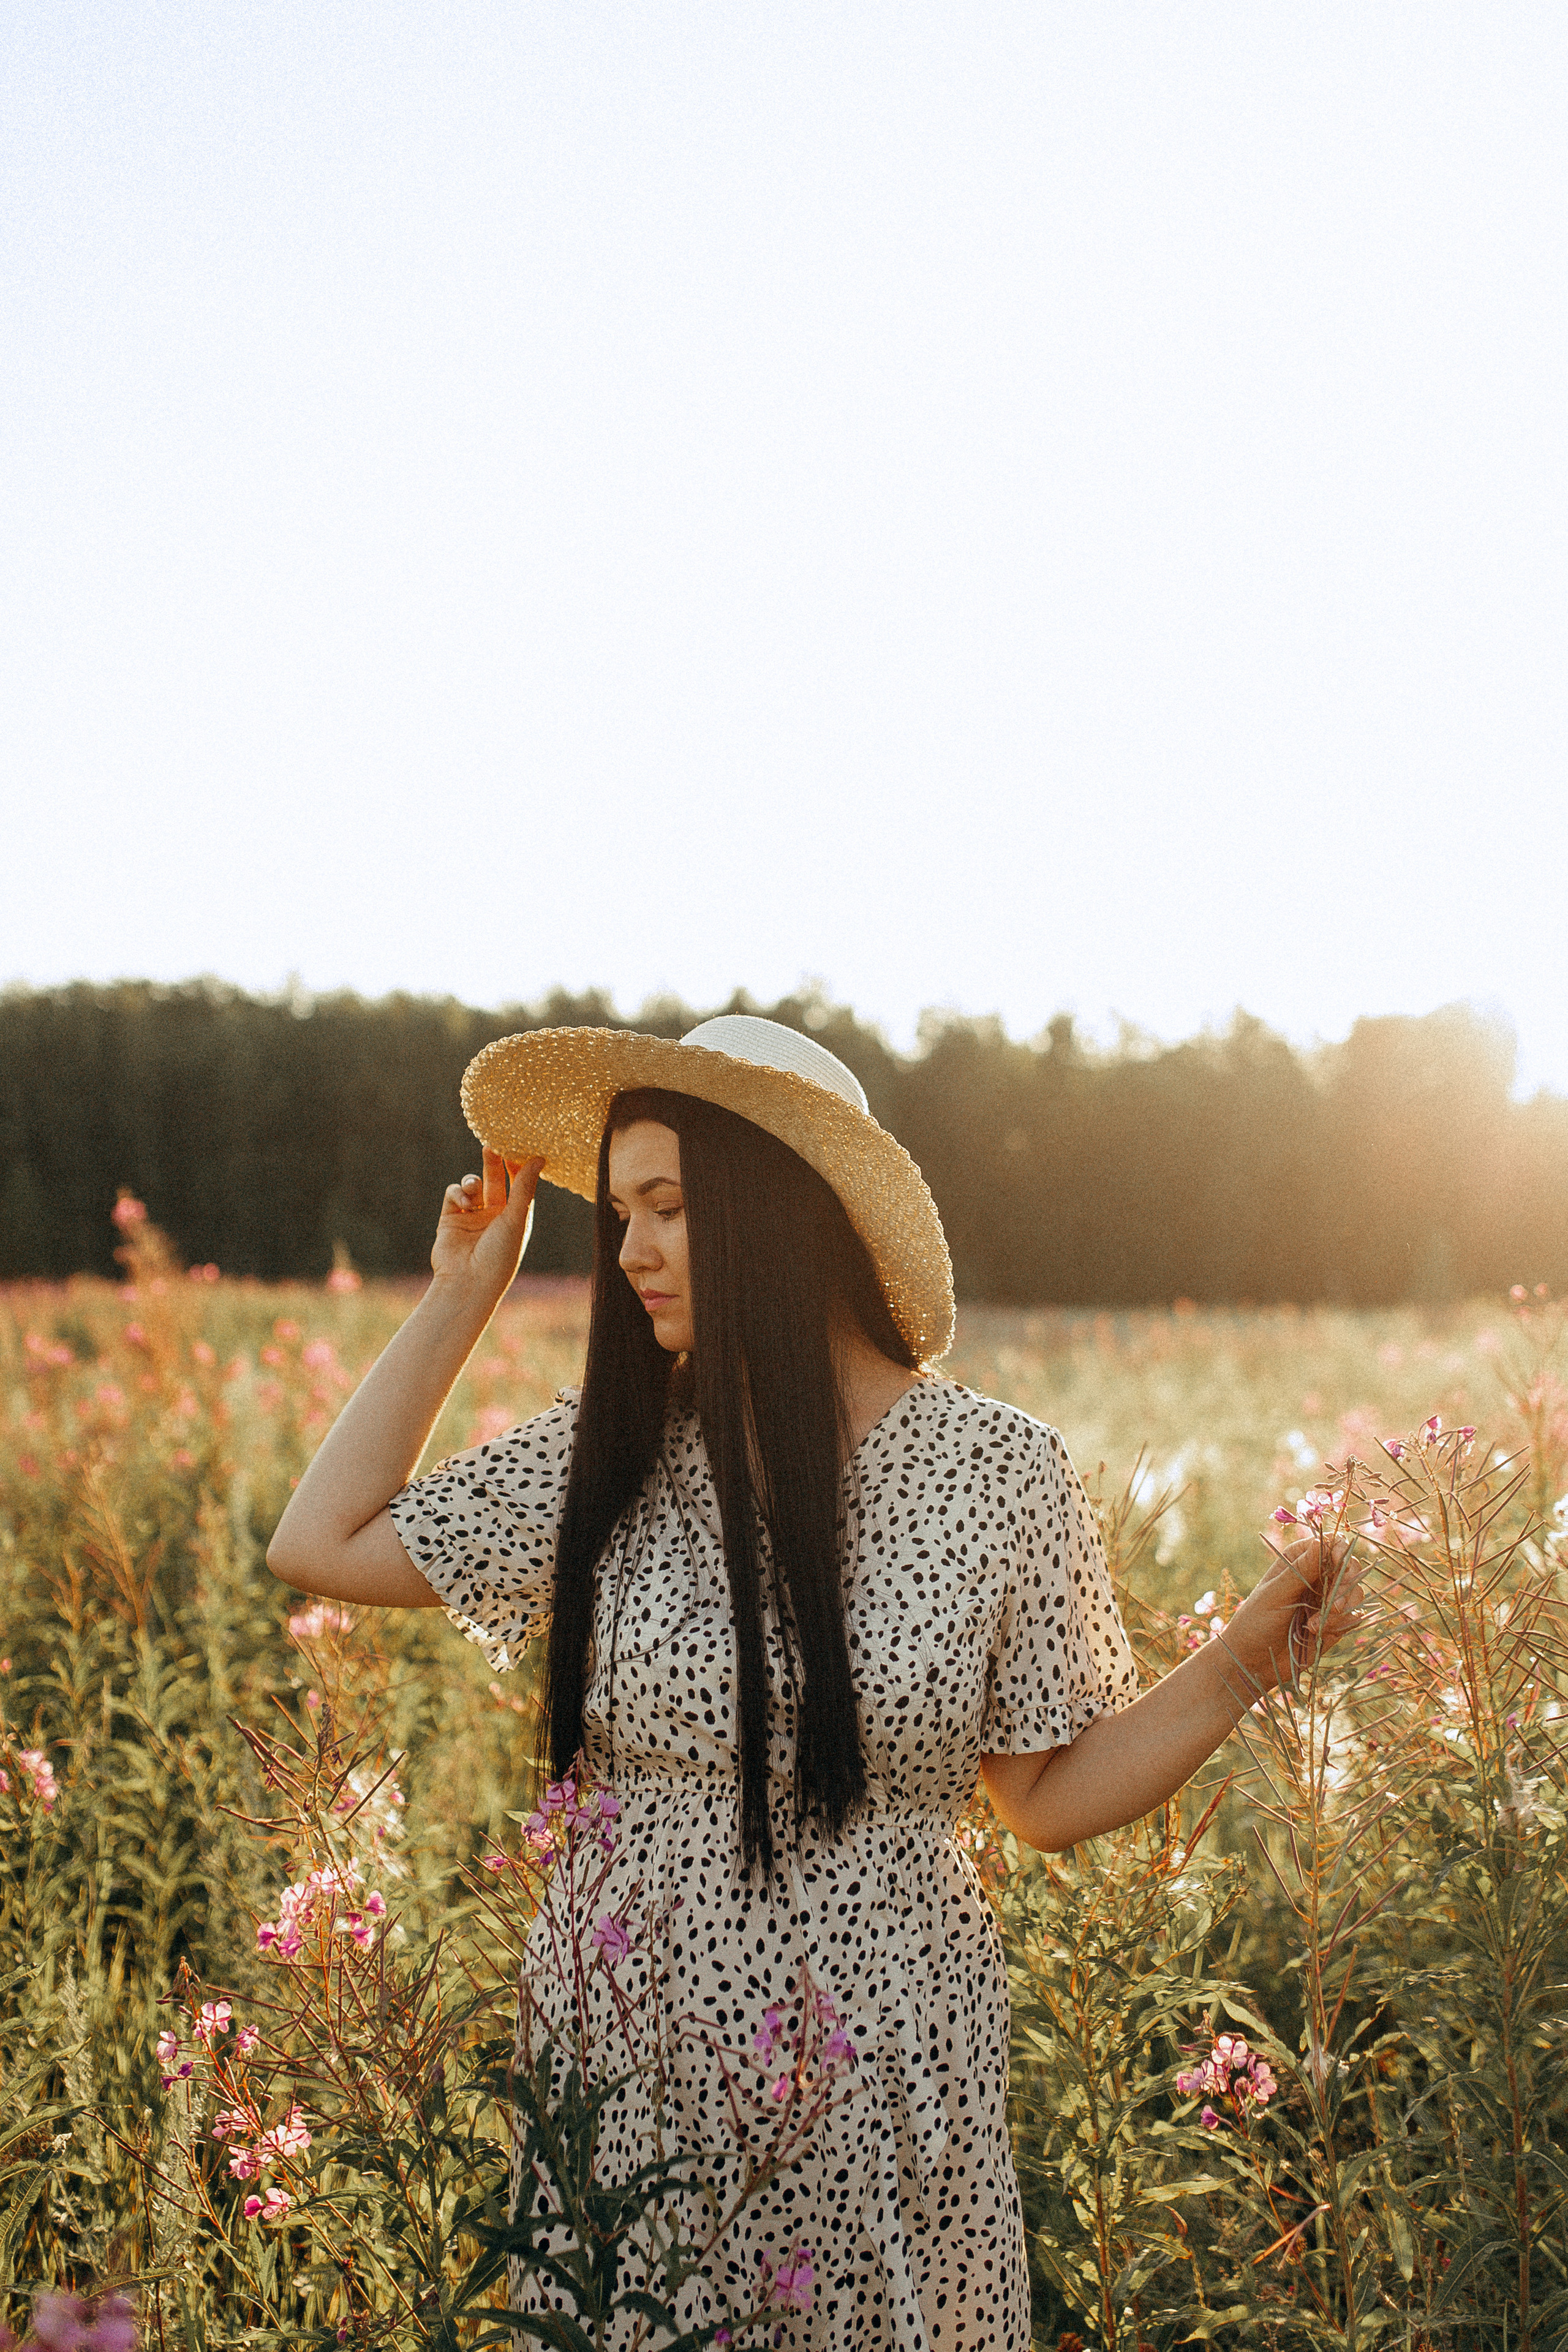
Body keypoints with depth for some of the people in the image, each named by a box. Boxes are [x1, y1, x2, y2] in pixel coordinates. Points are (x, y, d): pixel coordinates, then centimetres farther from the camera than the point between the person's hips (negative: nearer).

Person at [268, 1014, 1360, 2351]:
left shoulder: (999, 1473, -7)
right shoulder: (611, 1450, -1)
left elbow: (1052, 1797, -1)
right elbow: (321, 1546, 2)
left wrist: (1249, 1657, -14)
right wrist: (461, 1298, 3)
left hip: (875, 2076, -2)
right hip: (624, 2059, 2)